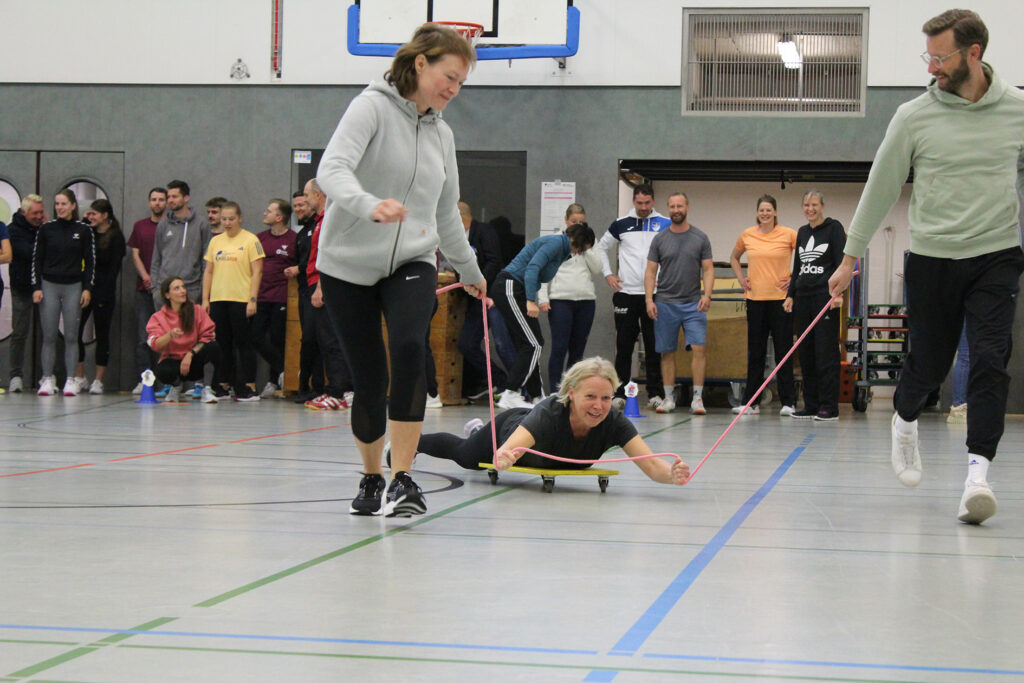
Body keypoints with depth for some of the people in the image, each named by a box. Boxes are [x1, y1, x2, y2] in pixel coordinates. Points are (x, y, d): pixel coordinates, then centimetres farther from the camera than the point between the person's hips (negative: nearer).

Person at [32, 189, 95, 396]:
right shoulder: (46, 229, 4)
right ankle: (47, 379, 3)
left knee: (71, 336, -1)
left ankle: (71, 380, 2)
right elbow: (37, 260, 6)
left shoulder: (83, 231, 3)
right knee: (49, 336, -1)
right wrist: (36, 287, -1)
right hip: (49, 286, 1)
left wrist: (87, 288, -2)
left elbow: (90, 261, 6)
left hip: (73, 286, 0)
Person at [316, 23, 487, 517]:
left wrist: (470, 270, 34)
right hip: (349, 267, -3)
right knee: (369, 380, 0)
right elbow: (332, 169, -25)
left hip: (412, 264, 4)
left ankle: (403, 480, -22)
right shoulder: (373, 106, -8)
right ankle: (371, 478, 26)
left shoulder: (441, 133, 12)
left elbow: (446, 213, 26)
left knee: (408, 348, -25)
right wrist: (369, 206, -44)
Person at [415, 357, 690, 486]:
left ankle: (475, 430, 72)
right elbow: (505, 450, -60)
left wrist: (672, 474, -69)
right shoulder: (550, 412, -49)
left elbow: (651, 465, -48)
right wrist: (502, 458, -83)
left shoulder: (613, 421, -39)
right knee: (463, 455, 30)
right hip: (509, 432, -4)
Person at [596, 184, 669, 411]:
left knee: (654, 345, -1)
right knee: (624, 345, 2)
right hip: (625, 293, 1)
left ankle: (655, 394, 4)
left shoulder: (665, 225, 4)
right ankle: (620, 393, 7)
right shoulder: (621, 225, 8)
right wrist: (607, 274, 10)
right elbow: (601, 247, 21)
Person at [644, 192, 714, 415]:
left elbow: (708, 269, 4)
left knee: (699, 348, -12)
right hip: (665, 303, 1)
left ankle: (697, 397, -8)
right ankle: (669, 398, 12)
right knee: (667, 352, 4)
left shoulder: (700, 238, 5)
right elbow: (650, 271, 6)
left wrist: (707, 294, -12)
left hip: (693, 303, -1)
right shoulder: (660, 239, 6)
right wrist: (649, 300, -5)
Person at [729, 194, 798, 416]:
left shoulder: (789, 235, -4)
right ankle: (751, 402, 12)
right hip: (755, 298, 3)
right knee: (755, 351, 7)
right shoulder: (747, 236, 6)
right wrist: (741, 279, 11)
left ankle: (788, 402, 2)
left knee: (783, 350, -2)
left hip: (781, 298, -3)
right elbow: (734, 258, 24)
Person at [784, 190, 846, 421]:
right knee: (806, 353, 5)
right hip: (803, 297, 7)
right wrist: (790, 295, 14)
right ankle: (811, 405, 10)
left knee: (826, 351, -7)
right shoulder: (802, 232, 17)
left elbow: (842, 262, -8)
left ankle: (829, 407, -5)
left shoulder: (834, 228, -2)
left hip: (825, 296, -6)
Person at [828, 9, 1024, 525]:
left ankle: (978, 472, -15)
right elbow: (881, 188, 4)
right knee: (929, 363, 7)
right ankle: (905, 422, 39)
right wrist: (851, 257, 6)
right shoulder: (914, 117, -3)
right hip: (932, 258, 0)